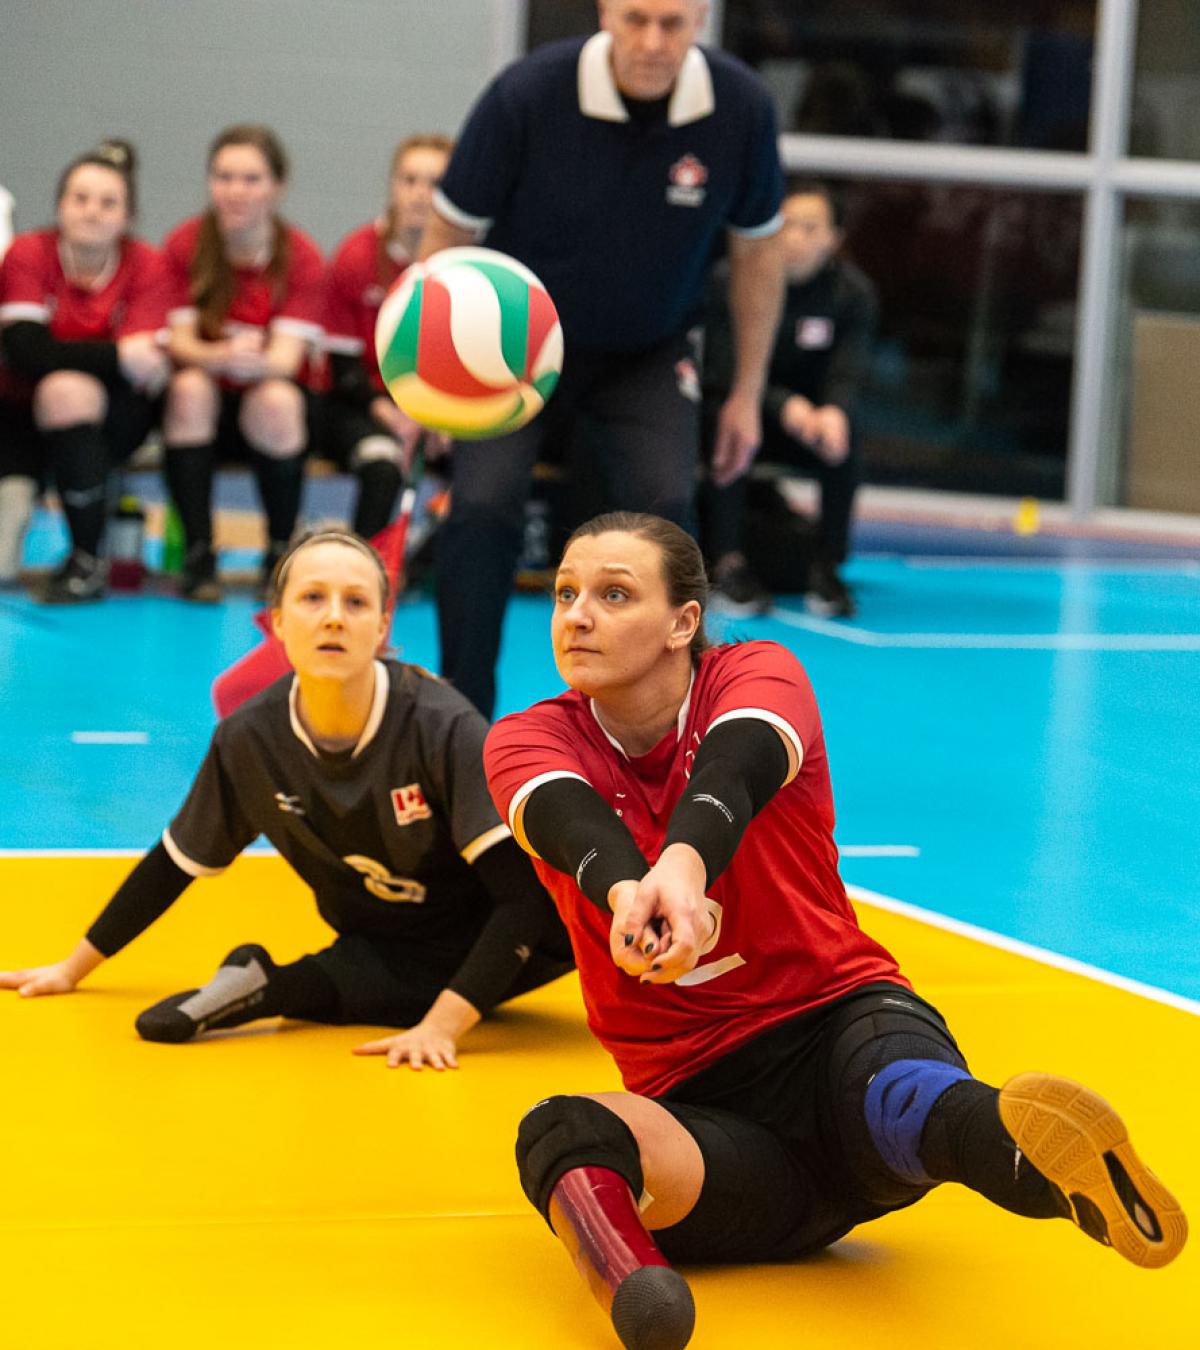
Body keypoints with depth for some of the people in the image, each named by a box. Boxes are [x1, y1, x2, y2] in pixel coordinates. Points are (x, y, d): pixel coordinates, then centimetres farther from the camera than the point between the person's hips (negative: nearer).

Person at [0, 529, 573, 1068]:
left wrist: (441, 1025, -37)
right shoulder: (250, 737, -11)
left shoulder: (443, 728, -22)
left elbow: (522, 892, -28)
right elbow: (176, 861, 6)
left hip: (482, 944, -1)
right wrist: (73, 969, 13)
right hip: (385, 953, 1)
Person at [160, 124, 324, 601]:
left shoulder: (301, 256, -10)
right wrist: (220, 356, -38)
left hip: (274, 389, -1)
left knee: (276, 400, -34)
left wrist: (257, 363, -47)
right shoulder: (184, 245, -6)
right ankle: (198, 555, -26)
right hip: (207, 406, 1)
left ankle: (280, 554, -16)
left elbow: (287, 356, -20)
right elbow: (179, 341, -13)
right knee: (189, 387, -32)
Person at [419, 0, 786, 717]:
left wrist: (747, 392, 5)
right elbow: (449, 233, -10)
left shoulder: (742, 107, -17)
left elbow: (757, 248, 1)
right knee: (483, 505, -19)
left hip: (648, 356, 1)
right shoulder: (527, 94, -23)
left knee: (663, 502, -19)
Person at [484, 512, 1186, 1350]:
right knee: (563, 1136, -34)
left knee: (902, 1092, -42)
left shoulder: (759, 676, 1)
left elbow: (731, 768, -25)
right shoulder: (529, 740, 3)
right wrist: (626, 891, -49)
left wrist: (683, 864, -50)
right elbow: (567, 818, -23)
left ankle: (1047, 1155, -75)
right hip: (698, 1099, 2)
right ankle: (631, 1283, -66)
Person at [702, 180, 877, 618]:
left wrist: (833, 410, -42)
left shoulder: (854, 293, -7)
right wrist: (783, 406, -39)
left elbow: (847, 372, -16)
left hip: (808, 415, 2)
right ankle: (727, 564, -30)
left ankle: (826, 568, -18)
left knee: (843, 436, -28)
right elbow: (724, 372, -21)